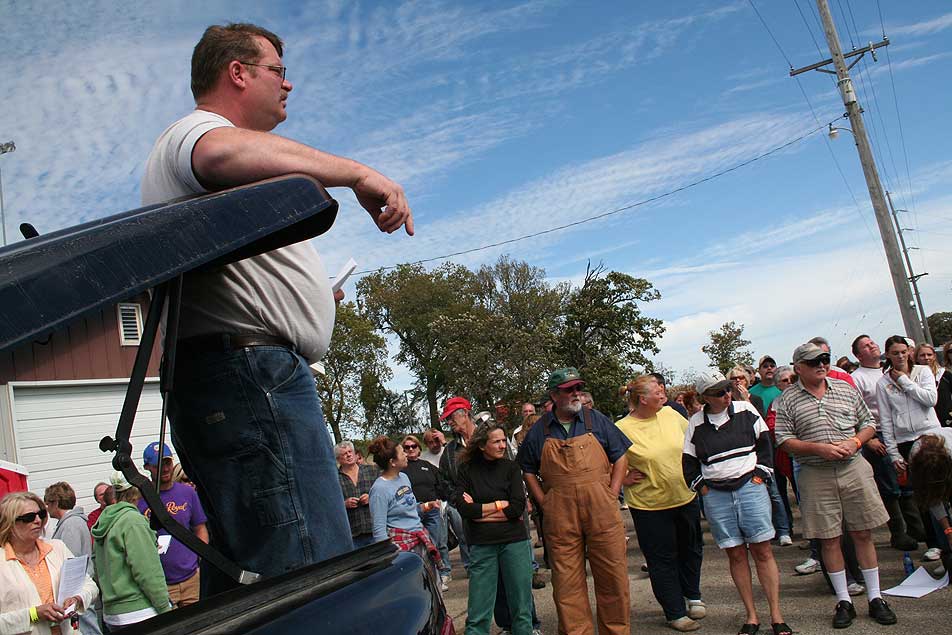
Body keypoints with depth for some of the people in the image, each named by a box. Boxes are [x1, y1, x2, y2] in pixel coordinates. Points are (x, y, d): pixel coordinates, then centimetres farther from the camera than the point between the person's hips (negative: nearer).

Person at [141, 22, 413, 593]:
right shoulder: (194, 128, 2)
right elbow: (223, 153, -26)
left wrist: (308, 295, 24)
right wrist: (358, 173, -24)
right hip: (249, 373, -11)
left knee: (244, 577, 11)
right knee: (318, 587, -18)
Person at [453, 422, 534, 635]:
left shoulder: (510, 468, 3)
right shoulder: (467, 469, 2)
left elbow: (518, 508, -8)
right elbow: (463, 508, -9)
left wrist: (479, 510, -8)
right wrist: (499, 505, -7)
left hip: (514, 541, 1)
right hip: (481, 545, -1)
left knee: (521, 607, 6)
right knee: (477, 614, 2)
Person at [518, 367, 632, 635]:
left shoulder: (596, 420, 6)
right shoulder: (539, 430, 6)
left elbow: (620, 458, 9)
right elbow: (528, 470, 15)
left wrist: (611, 495, 0)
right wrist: (544, 503, 4)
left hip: (602, 512, 0)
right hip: (559, 518, 0)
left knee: (612, 576, 4)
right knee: (567, 582, 4)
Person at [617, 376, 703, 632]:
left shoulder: (670, 414, -1)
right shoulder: (622, 429, -16)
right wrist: (623, 479, -13)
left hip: (686, 497, 5)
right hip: (649, 505, -5)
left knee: (691, 549, 20)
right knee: (663, 560, 5)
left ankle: (692, 595, 42)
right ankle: (675, 613, 20)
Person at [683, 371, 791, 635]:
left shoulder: (745, 410, 2)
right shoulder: (696, 423, 3)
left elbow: (764, 443, 8)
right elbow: (689, 462, 11)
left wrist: (760, 474, 1)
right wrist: (701, 486, 5)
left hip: (750, 487, -1)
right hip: (716, 495, 1)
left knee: (762, 551, -1)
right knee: (736, 555, 4)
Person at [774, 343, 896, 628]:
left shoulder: (846, 389, 9)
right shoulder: (787, 400, 0)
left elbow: (868, 423, 13)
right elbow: (784, 441, -3)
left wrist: (855, 441, -7)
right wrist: (819, 448, -15)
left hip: (853, 468, 2)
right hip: (815, 475, -2)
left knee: (863, 534, 6)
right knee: (829, 539, 4)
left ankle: (875, 598, 18)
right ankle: (844, 601, 15)